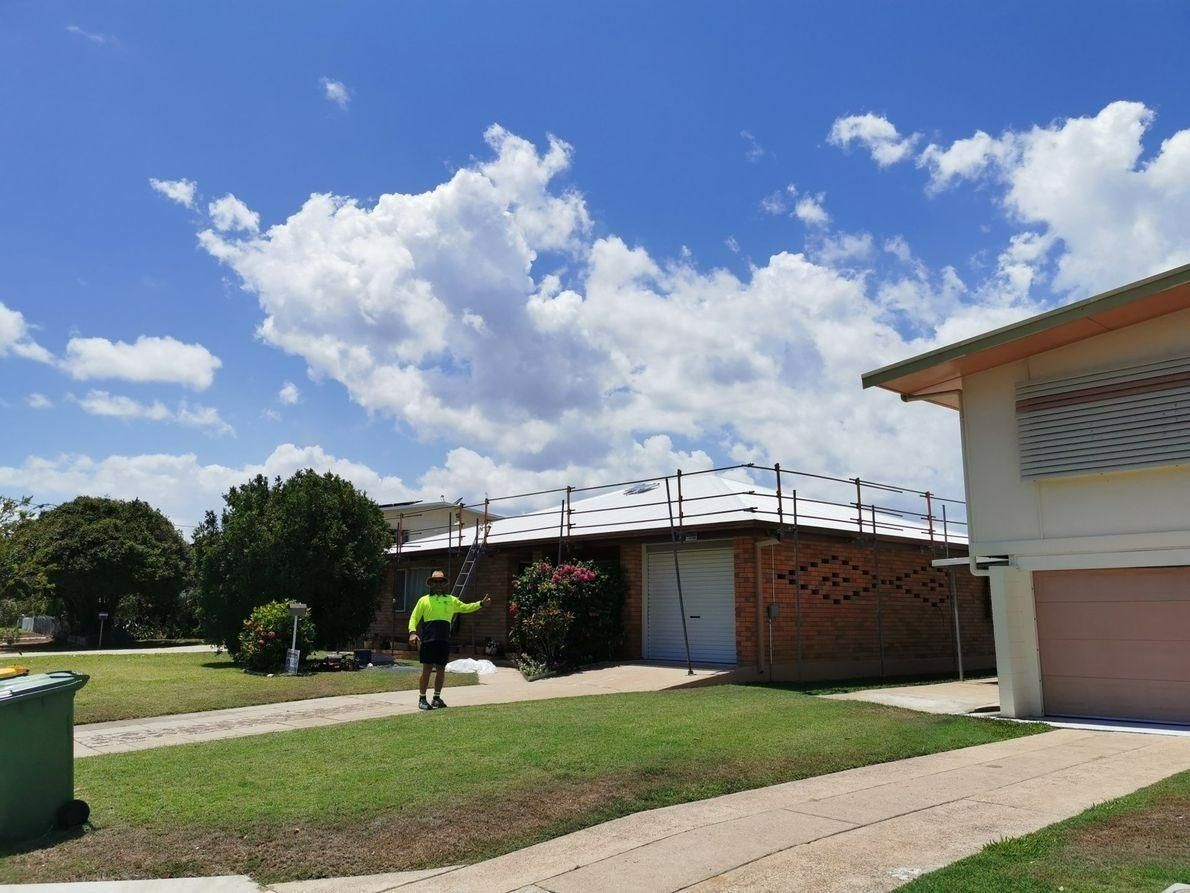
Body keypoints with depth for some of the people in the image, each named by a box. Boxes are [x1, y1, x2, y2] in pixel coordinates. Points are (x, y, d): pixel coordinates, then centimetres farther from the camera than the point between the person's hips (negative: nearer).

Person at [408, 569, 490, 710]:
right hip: (428, 640, -3)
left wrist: (481, 603, 4)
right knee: (426, 669, -1)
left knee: (441, 669, 8)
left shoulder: (451, 600, 16)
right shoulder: (424, 600, 7)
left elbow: (465, 607, 16)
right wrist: (412, 632, -12)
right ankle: (422, 699, 9)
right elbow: (414, 617, 3)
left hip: (444, 641, 3)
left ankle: (437, 698, 20)